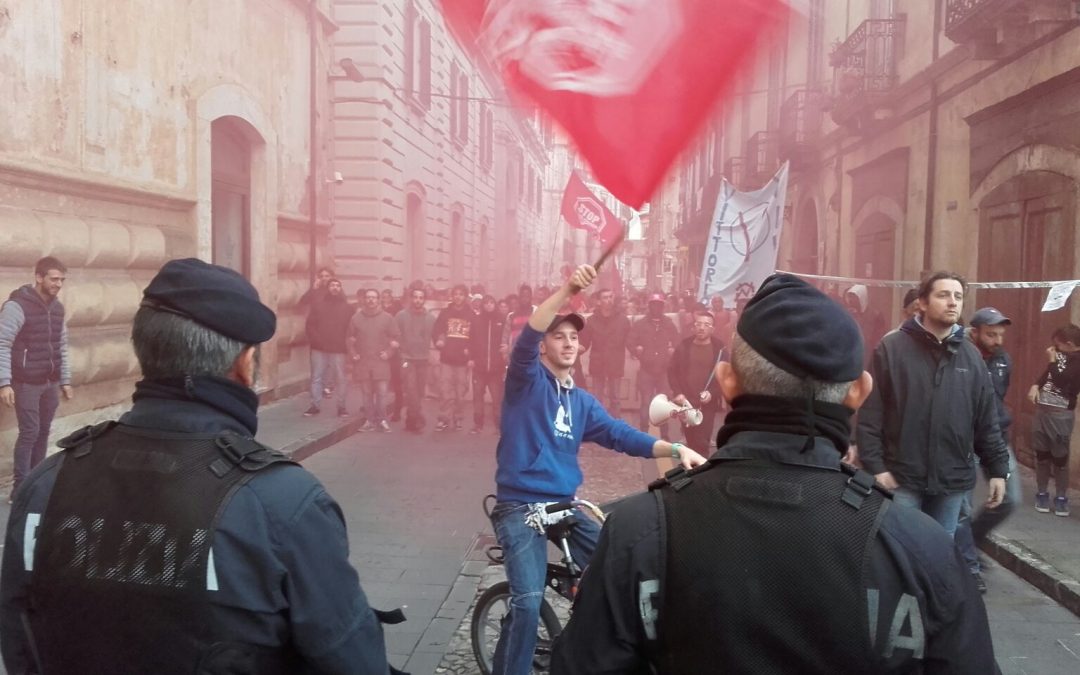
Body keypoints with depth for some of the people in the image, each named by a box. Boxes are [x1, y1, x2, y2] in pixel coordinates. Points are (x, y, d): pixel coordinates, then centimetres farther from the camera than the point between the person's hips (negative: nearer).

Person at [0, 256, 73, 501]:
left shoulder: (57, 307, 8)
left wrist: (65, 380, 14)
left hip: (50, 382, 6)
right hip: (26, 383, -6)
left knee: (43, 432, 9)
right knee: (29, 432, -5)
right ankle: (20, 488, 4)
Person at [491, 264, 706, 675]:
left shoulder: (582, 402, 14)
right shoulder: (527, 381, -3)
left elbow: (621, 434, 5)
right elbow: (526, 338, -22)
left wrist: (676, 449, -9)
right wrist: (567, 290, -35)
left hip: (564, 505, 6)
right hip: (520, 507, -6)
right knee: (528, 602, -16)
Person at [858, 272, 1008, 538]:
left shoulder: (971, 356, 8)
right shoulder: (891, 348, -6)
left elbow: (987, 421, 11)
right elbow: (870, 414, -9)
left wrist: (998, 468, 8)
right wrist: (875, 465, -13)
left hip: (952, 479, 4)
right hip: (901, 477, -4)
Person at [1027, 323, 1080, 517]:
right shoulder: (1061, 355, 8)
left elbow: (1060, 382, -20)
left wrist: (1052, 360, -11)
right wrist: (1036, 386, 2)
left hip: (1061, 414, -6)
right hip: (1042, 410, 6)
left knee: (1060, 457, 1)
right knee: (1042, 454, 10)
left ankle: (1061, 497, 14)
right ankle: (1042, 494, 19)